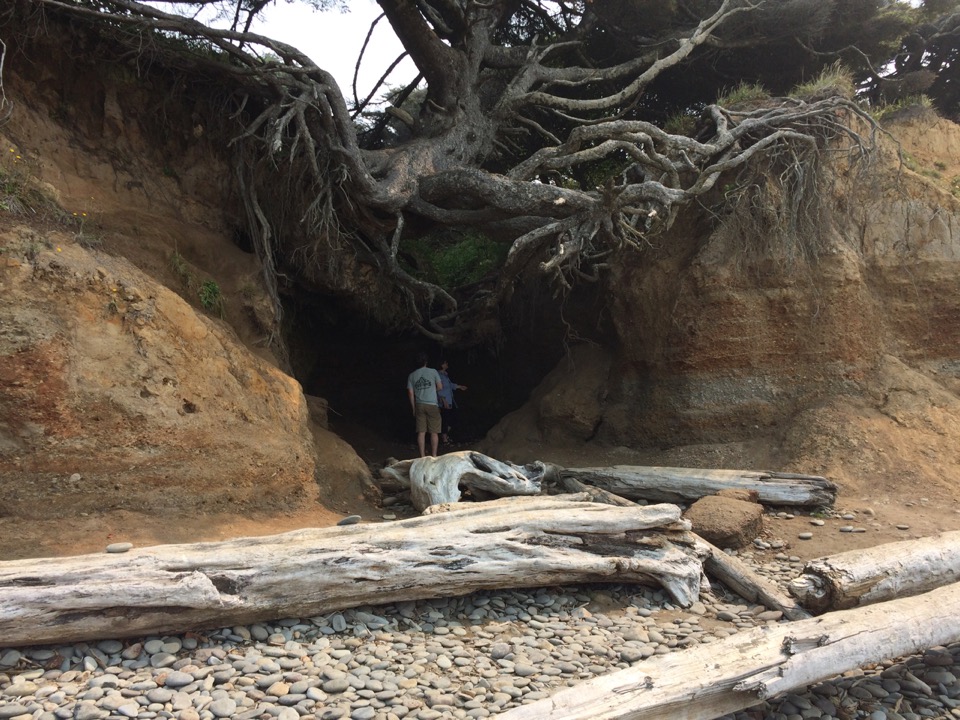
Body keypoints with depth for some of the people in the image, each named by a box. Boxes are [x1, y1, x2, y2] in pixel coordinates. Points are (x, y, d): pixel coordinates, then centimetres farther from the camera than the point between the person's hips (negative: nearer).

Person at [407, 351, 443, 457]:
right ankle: (434, 456, 3)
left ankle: (423, 456, 5)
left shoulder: (411, 375, 6)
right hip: (432, 405, -3)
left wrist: (413, 409, 11)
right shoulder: (433, 372, -2)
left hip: (419, 405, 3)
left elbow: (410, 393, 5)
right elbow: (440, 387, 2)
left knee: (421, 432, 4)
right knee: (434, 432, 2)